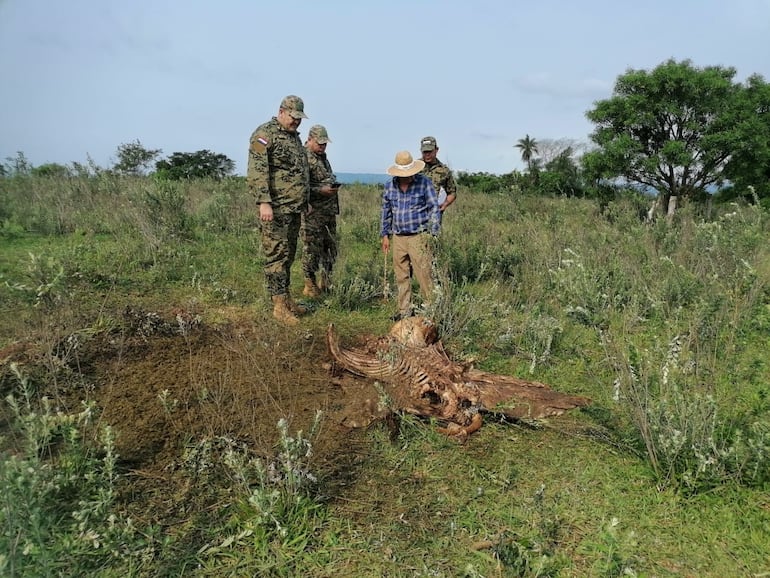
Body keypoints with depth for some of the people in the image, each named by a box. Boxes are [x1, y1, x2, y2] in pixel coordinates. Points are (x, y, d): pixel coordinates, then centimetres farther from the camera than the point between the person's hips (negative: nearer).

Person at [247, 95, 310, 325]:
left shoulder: (294, 137, 19)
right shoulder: (265, 134, -8)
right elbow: (257, 171, -18)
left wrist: (305, 202, 25)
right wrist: (264, 202, -25)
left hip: (294, 208, 9)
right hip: (275, 208, -9)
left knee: (288, 255, 13)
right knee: (277, 255, -6)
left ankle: (286, 297, 21)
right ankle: (279, 306, -2)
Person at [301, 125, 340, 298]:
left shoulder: (323, 157, 17)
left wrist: (334, 185, 11)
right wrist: (321, 190, -23)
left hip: (330, 210, 9)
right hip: (313, 212, -9)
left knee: (330, 247, 13)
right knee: (312, 248, -2)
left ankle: (326, 282, 25)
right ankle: (310, 286, 9)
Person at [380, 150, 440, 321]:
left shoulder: (424, 182, -4)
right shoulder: (390, 185, 7)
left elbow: (434, 208, -3)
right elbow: (386, 211, 16)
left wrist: (433, 234, -9)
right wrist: (385, 235, 14)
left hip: (419, 236, -4)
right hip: (398, 238, 4)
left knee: (424, 274, -6)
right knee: (401, 276, 8)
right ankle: (405, 310, 17)